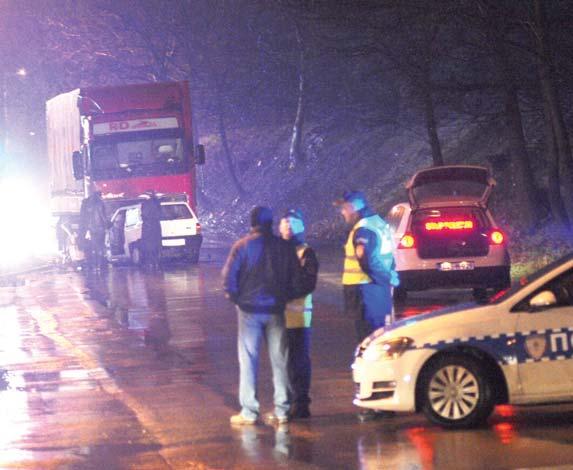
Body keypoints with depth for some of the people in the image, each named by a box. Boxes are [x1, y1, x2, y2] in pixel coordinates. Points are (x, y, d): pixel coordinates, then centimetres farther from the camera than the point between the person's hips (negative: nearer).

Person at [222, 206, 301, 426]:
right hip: (276, 309, 3)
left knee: (248, 360, 2)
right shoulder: (285, 247, 2)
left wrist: (235, 297, 5)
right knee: (279, 360, 8)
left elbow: (229, 277, -10)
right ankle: (281, 409, 8)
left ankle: (249, 411, 0)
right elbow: (295, 278, 3)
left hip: (250, 309, -3)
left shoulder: (242, 246, -8)